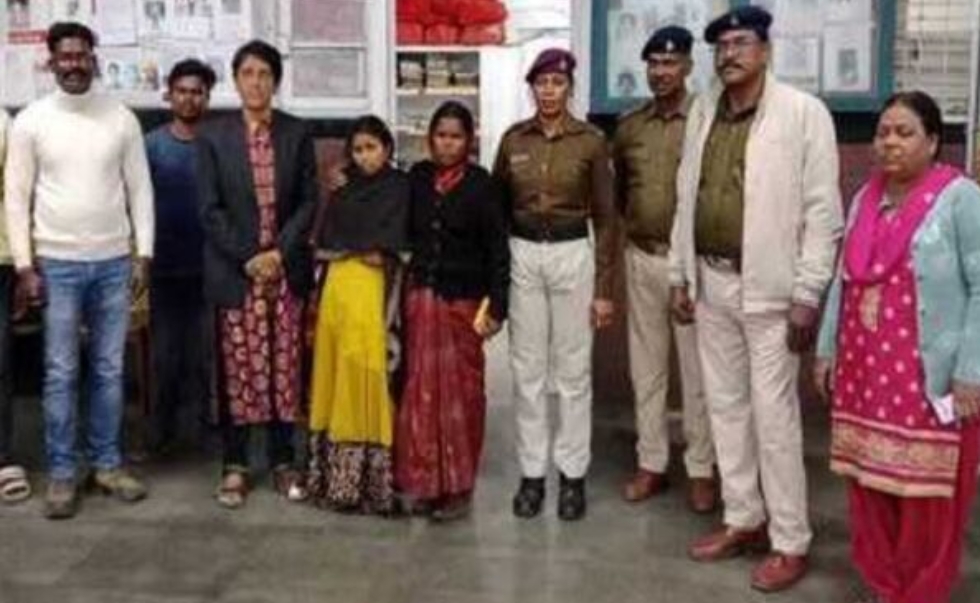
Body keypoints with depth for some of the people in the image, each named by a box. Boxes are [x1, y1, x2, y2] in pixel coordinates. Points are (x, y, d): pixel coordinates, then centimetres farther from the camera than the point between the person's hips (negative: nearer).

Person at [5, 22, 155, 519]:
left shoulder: (121, 118, 2)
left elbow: (140, 190, 5)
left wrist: (143, 255, -1)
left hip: (114, 262, 2)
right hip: (57, 264, -2)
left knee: (109, 370, 9)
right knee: (60, 374, 3)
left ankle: (107, 464, 21)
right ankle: (61, 473, 13)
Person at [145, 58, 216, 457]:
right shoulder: (152, 145, 2)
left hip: (209, 266, -1)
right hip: (165, 266, 1)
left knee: (208, 350, 3)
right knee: (165, 351, 8)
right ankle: (163, 429, 19)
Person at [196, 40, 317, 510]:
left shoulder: (297, 134, 5)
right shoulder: (212, 135, 1)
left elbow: (309, 201, 3)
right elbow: (210, 209, -3)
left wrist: (279, 252, -9)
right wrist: (248, 259, -11)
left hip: (286, 269, 1)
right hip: (234, 271, -1)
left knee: (285, 369, 4)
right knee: (237, 370, 2)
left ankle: (283, 462, 15)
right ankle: (235, 466, 12)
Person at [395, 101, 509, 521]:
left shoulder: (481, 185, -5)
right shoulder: (418, 177, 5)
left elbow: (497, 249, -5)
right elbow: (406, 234, 11)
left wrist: (497, 306, -9)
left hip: (463, 301, -3)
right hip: (420, 298, 3)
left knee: (460, 390, 4)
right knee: (422, 390, 5)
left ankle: (458, 486, 15)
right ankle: (426, 481, 17)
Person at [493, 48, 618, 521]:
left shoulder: (590, 141, -3)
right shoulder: (513, 139, 4)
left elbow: (605, 217, -1)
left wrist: (604, 288, -4)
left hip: (572, 256, -2)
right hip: (522, 257, 2)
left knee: (572, 371, 4)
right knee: (527, 370, 6)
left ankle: (573, 474, 15)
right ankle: (532, 473, 16)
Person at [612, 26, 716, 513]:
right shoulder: (629, 127, 8)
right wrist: (641, 222, 13)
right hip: (641, 258, 5)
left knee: (697, 368, 2)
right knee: (646, 365, 11)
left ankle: (701, 470, 12)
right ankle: (651, 464, 21)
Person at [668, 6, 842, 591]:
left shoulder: (804, 112, -9)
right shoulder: (703, 112, 9)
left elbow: (823, 211, -11)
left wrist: (807, 296, -14)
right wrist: (680, 275, 11)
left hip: (769, 288, -6)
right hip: (712, 283, 6)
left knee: (774, 416, -2)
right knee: (725, 406, 14)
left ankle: (791, 543, 10)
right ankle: (744, 520, 28)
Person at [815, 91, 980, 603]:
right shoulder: (866, 197, 11)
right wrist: (827, 348, 12)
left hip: (929, 377, -6)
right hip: (864, 370, 6)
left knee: (925, 497, 3)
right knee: (869, 487, 11)